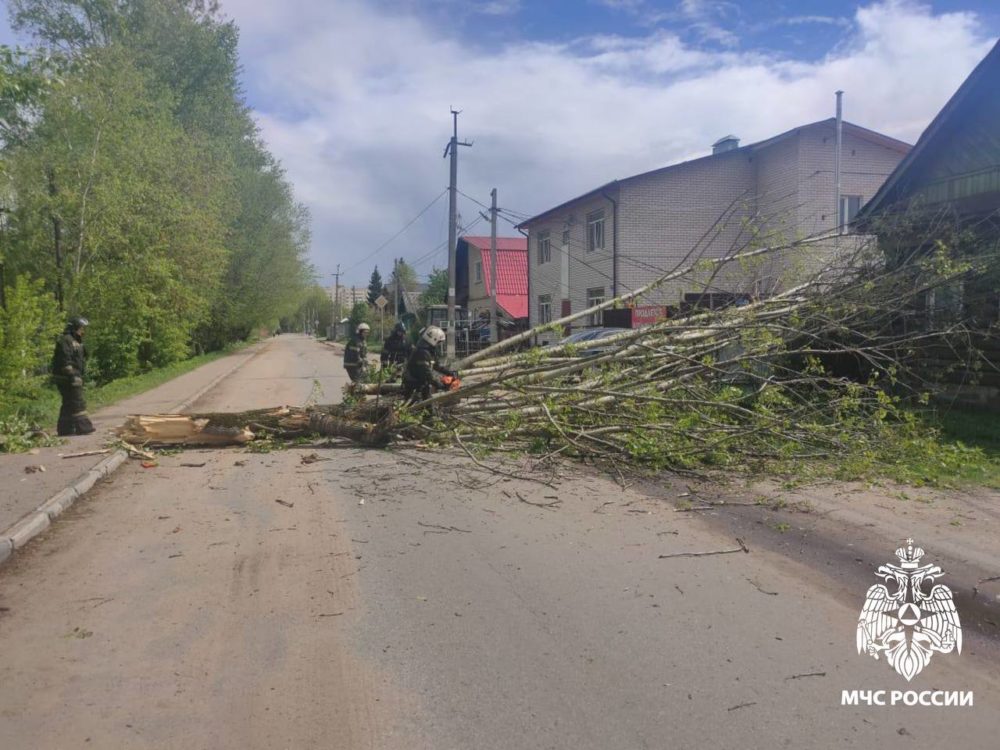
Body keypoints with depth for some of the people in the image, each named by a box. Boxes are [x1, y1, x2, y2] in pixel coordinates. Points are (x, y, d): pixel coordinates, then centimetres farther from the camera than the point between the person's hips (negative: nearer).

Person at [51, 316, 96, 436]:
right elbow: (65, 360, -21)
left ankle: (65, 429, 17)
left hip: (74, 378, 11)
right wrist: (72, 375, -25)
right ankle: (83, 428, -11)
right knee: (77, 403, -11)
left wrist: (80, 376, 26)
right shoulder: (65, 340, -12)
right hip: (68, 378, -11)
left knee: (68, 404, 13)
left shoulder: (76, 341, 21)